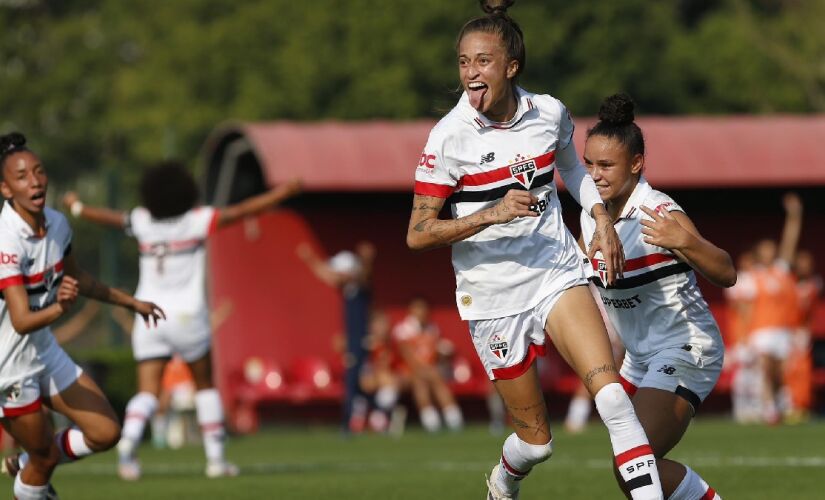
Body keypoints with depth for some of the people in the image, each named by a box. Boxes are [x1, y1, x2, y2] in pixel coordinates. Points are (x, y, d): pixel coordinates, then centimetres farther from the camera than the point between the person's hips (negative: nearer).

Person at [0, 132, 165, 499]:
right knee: (45, 457, 3)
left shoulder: (56, 224, -4)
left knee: (105, 432, 6)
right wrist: (59, 308, -54)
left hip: (45, 353, 8)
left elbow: (76, 278, 18)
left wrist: (130, 302, 28)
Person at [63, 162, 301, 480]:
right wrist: (280, 194, 1)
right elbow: (242, 212, -7)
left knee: (147, 393, 0)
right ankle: (215, 457, 13)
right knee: (205, 385, 16)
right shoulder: (196, 220, -7)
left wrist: (76, 207, 35)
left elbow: (108, 217, 16)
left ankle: (127, 441, -28)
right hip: (187, 317, -2)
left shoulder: (143, 222, 2)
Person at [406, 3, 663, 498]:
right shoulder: (449, 137, -14)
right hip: (493, 297, -2)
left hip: (558, 275, 2)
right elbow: (417, 234, -13)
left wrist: (604, 221, 9)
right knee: (537, 439, 5)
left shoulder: (550, 113, -2)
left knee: (612, 395, -20)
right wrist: (491, 214, -25)